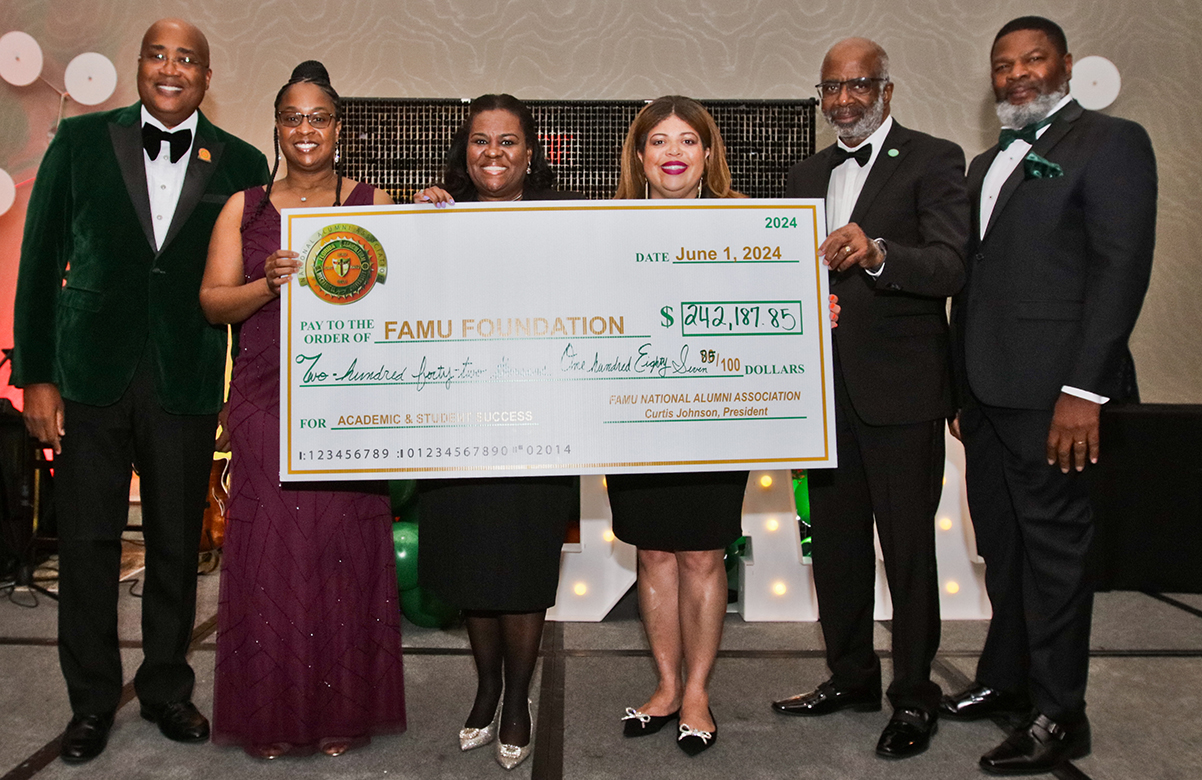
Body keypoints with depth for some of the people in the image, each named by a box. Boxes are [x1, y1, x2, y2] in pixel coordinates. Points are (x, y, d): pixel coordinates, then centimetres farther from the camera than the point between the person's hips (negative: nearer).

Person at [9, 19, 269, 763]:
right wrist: (35, 375, -2)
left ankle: (167, 688, 30)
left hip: (186, 385, 0)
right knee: (87, 543, 9)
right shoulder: (81, 140, 3)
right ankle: (92, 701, 28)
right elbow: (40, 262, 3)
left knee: (177, 546, 11)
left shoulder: (241, 164, 2)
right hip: (89, 377, 1)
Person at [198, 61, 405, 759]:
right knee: (270, 544, 1)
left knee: (344, 543, 0)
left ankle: (342, 713, 15)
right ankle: (272, 716, 17)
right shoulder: (245, 208, 13)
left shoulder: (374, 204, 8)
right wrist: (268, 284, -12)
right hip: (266, 400, 2)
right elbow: (213, 300, 6)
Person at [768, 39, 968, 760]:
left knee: (908, 545, 3)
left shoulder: (933, 160, -4)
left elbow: (952, 265, -18)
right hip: (827, 388, 6)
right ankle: (852, 678, 31)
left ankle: (914, 697, 20)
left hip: (900, 389, -6)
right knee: (835, 539, 14)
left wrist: (877, 253, -35)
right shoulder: (809, 176, 15)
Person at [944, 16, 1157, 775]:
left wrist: (1084, 389, -20)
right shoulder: (987, 163, 20)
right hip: (986, 393, 7)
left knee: (1054, 549, 2)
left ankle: (1059, 717, 15)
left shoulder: (1110, 141, -3)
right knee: (1002, 548, 15)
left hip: (1052, 393, -7)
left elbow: (1122, 267, -13)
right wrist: (962, 387, 14)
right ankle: (1006, 678, 31)